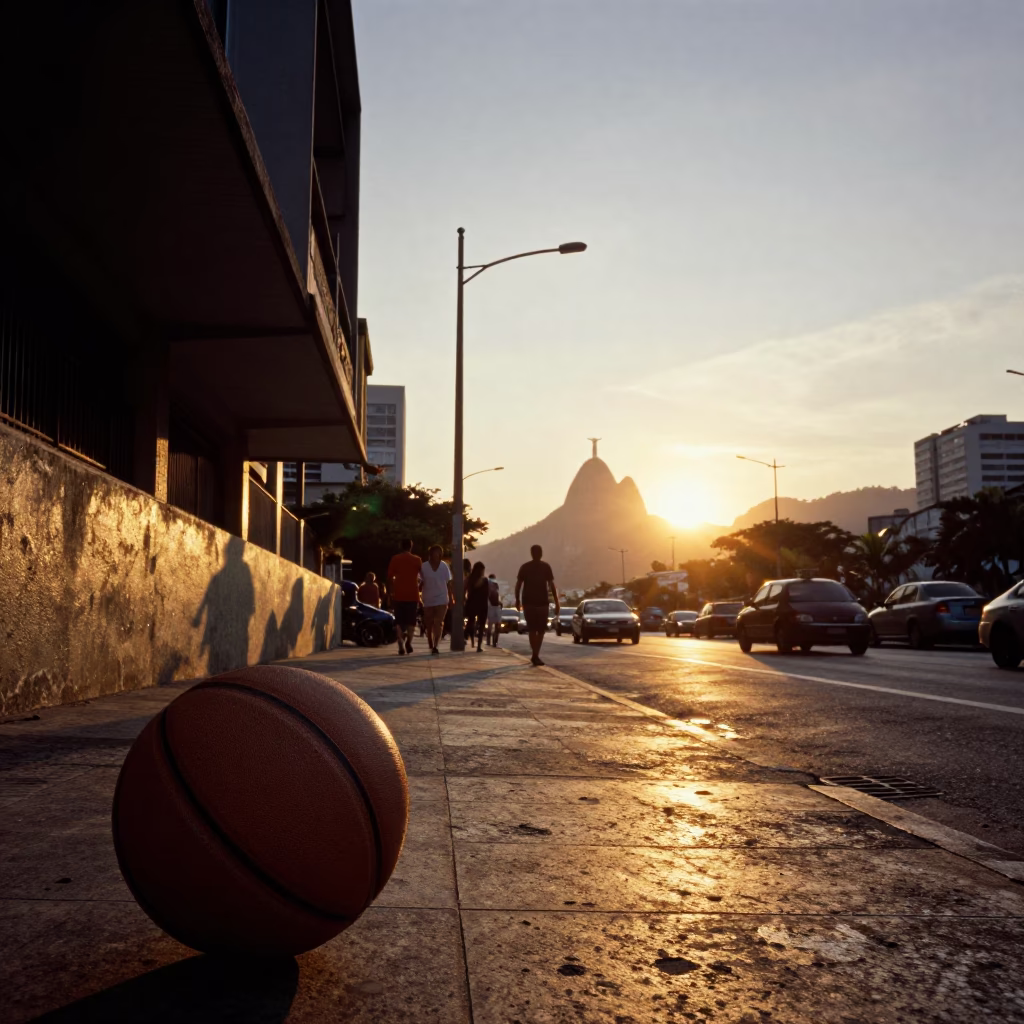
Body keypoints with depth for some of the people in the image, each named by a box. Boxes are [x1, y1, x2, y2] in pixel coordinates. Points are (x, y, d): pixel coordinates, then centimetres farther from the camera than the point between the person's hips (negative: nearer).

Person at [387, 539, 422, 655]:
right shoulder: (417, 560, 2)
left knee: (399, 621, 5)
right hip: (412, 594, 0)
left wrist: (392, 589, 11)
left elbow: (390, 577, -1)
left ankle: (401, 645, -7)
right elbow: (422, 576, 5)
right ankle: (409, 641, -10)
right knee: (411, 620, 10)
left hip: (398, 594, 0)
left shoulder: (395, 559, 1)